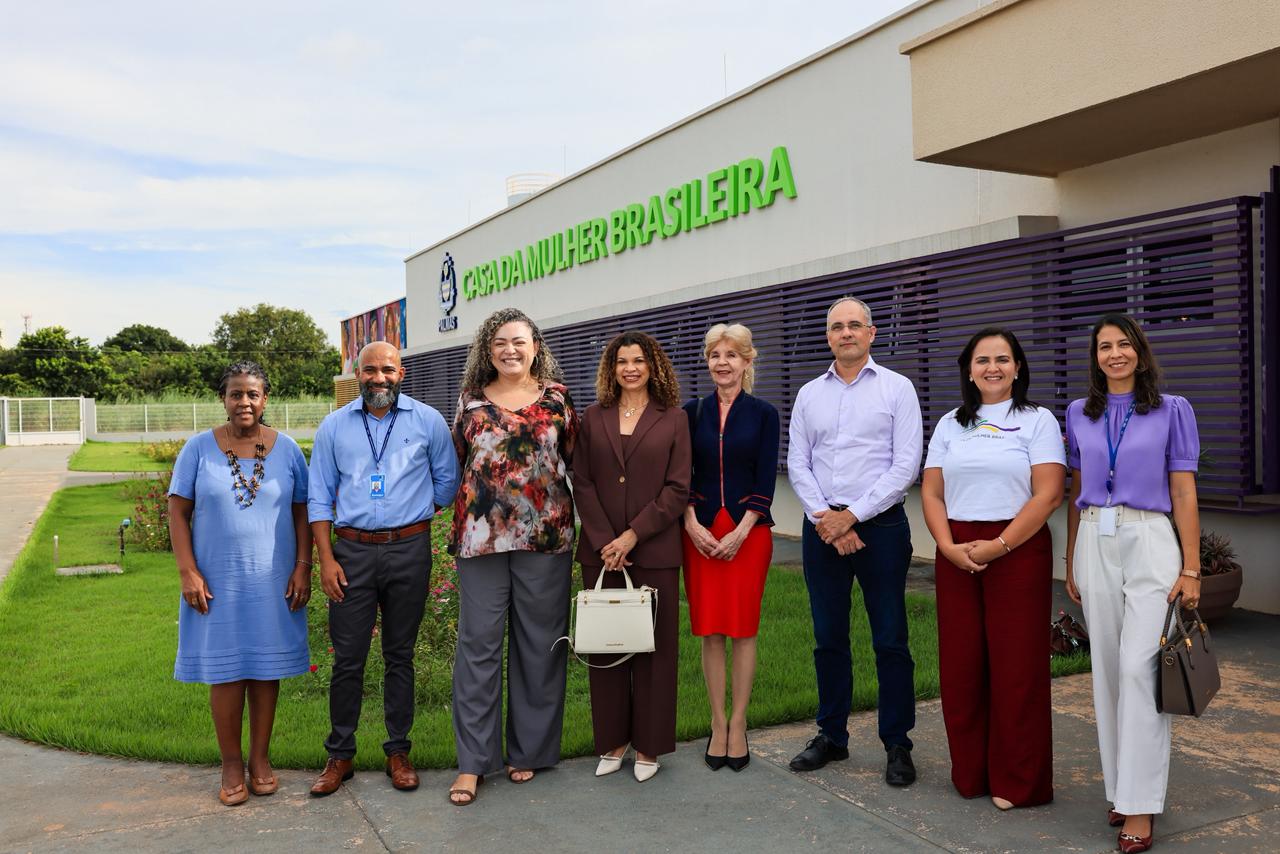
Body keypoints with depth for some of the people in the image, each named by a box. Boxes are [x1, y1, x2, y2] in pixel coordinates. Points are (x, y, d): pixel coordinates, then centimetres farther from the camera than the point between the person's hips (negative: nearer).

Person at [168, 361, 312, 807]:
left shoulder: (287, 449, 1)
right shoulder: (199, 448, -2)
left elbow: (302, 512, 3)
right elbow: (178, 511, -2)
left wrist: (303, 568, -4)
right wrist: (188, 572, -9)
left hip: (272, 581, 1)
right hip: (217, 580, -1)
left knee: (266, 668, 8)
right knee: (225, 670, 5)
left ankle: (260, 758, 22)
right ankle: (231, 764, 20)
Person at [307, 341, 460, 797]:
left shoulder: (428, 421, 3)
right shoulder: (334, 426, 7)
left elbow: (447, 481, 11)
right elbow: (319, 498, 6)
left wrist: (414, 515, 9)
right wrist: (326, 559, -1)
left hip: (409, 552, 0)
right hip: (352, 553, 1)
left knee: (400, 656, 9)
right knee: (347, 658, 3)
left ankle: (398, 751, 20)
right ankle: (339, 755, 17)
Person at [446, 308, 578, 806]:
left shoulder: (556, 397, 4)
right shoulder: (472, 401, 7)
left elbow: (575, 458, 8)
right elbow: (456, 464, 15)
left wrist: (582, 520, 5)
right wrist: (460, 517, 9)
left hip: (544, 536, 0)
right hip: (482, 536, 1)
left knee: (539, 642, 8)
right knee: (478, 644, 2)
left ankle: (530, 748, 24)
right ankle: (473, 760, 12)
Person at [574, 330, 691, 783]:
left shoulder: (673, 419, 2)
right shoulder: (593, 418, 8)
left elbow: (677, 489, -4)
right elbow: (582, 483, 3)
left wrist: (632, 535, -11)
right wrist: (604, 541, -8)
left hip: (654, 551, -2)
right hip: (600, 551, 2)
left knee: (653, 645, 5)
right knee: (605, 644, 8)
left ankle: (648, 745, 19)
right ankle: (613, 740, 22)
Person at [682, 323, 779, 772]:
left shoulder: (763, 414, 1)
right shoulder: (692, 412, 6)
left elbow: (766, 481, -3)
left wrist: (740, 533, -12)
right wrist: (692, 524, -9)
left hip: (748, 530, -2)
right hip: (700, 531, 2)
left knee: (743, 628, 1)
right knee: (709, 630, 4)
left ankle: (738, 726, 13)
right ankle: (718, 725, 15)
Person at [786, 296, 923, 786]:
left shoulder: (896, 388, 0)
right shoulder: (809, 394, 10)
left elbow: (906, 465, -8)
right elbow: (797, 465, 5)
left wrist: (851, 516, -12)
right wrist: (825, 518, -9)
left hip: (880, 525, -3)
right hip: (821, 528, 3)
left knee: (890, 641, 2)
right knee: (828, 639, 11)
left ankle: (897, 745, 14)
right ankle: (831, 736, 24)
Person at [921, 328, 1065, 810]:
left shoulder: (1037, 421, 1)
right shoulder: (950, 425, 13)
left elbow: (1048, 495, -8)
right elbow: (931, 493, 8)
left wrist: (998, 545, -15)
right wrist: (949, 547, -8)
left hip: (1018, 552, -3)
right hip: (956, 556, 4)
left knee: (1017, 665, 0)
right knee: (960, 663, 5)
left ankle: (1018, 783, 15)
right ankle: (970, 774, 21)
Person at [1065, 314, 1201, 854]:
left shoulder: (1172, 411, 2)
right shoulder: (1080, 415, 10)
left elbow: (1183, 494, -1)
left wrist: (1190, 568, -5)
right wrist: (1071, 562, 12)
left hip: (1150, 545, -3)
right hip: (1095, 547, 3)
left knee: (1139, 668, -10)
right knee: (1107, 670, 7)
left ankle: (1140, 806, -3)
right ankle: (1120, 787, 20)